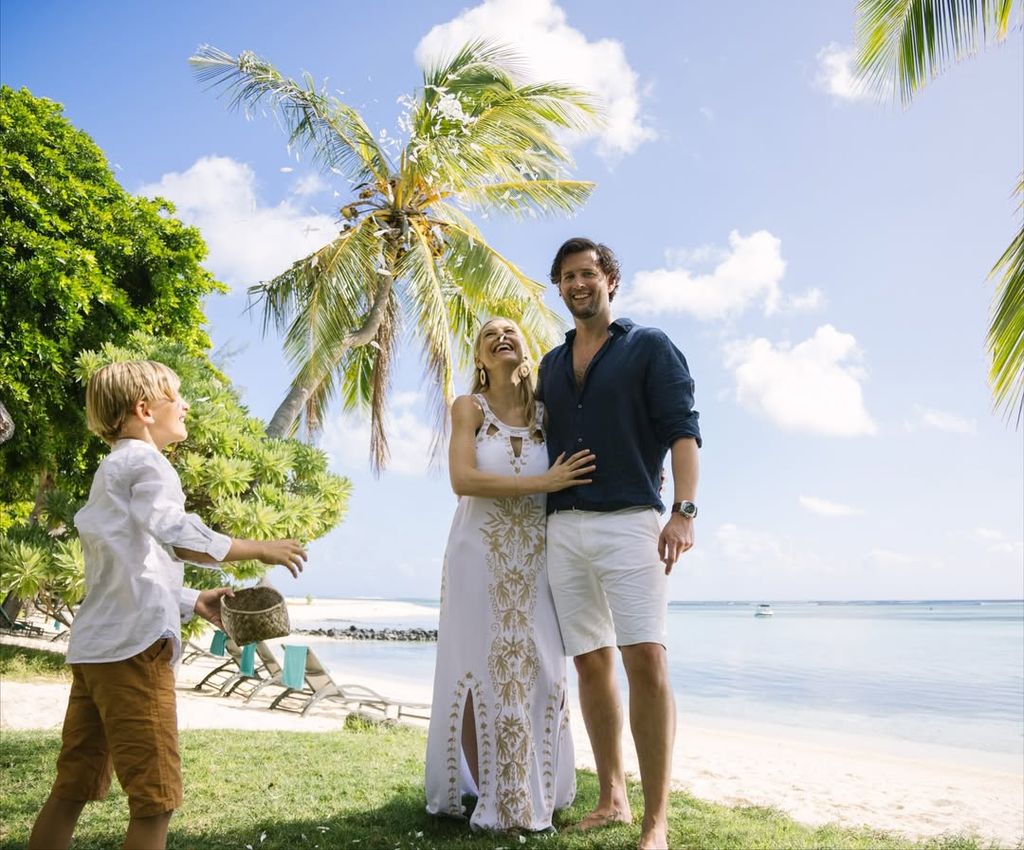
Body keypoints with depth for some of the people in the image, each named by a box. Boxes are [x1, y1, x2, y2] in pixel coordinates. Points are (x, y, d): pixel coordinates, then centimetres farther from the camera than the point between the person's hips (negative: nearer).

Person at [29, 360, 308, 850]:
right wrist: (259, 549, -16)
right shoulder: (145, 461, -7)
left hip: (94, 646, 10)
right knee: (155, 799, -5)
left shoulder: (111, 469, 25)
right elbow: (177, 538, -25)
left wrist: (193, 601, 17)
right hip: (134, 645, -10)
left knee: (73, 789, 16)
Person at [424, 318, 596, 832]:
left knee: (537, 674, 4)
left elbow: (574, 477, 10)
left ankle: (531, 793, 16)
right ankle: (483, 794, 10)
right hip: (481, 557, -3)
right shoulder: (469, 407, -1)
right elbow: (463, 480, -15)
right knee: (480, 673, 0)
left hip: (536, 561, 3)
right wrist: (542, 482, -19)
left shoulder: (546, 413, 8)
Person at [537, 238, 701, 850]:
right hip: (564, 528, 5)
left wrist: (684, 511, -16)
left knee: (647, 662, -13)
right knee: (592, 663, 7)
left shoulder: (650, 347, 5)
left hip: (630, 521, -5)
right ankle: (612, 799, 17)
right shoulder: (552, 365, 19)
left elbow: (683, 430, -4)